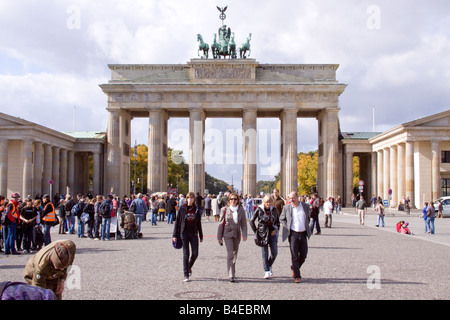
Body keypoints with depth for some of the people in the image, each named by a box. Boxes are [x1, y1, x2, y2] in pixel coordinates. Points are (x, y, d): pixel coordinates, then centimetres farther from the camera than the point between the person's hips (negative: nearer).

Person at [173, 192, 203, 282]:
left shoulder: (197, 209, 6)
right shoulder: (182, 208, -1)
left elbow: (199, 223, 11)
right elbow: (177, 221, 1)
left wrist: (201, 236, 12)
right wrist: (175, 235, -3)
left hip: (194, 234, 2)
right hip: (184, 233, -2)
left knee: (195, 253, -1)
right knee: (186, 254, -1)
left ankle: (189, 267, 29)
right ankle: (186, 275, 6)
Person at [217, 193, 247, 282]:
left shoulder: (241, 210, 3)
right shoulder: (225, 209, -3)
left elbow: (243, 223, 5)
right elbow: (221, 223, 1)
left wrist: (244, 235, -7)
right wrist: (219, 236, 0)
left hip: (237, 234, 3)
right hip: (227, 234, -3)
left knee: (235, 254, 15)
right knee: (230, 254, -12)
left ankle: (233, 272, 31)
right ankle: (231, 275, -13)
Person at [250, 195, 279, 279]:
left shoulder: (274, 210, 5)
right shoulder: (259, 210, -4)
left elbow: (278, 221, 15)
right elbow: (251, 221, 1)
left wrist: (276, 230, -1)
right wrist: (256, 231, -4)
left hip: (272, 233, 3)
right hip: (263, 234, -3)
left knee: (274, 253, 2)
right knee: (265, 254, -2)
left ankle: (269, 266, 28)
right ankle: (266, 271, 5)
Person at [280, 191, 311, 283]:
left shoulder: (305, 206, 3)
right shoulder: (286, 207, 0)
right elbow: (282, 219, 12)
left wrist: (306, 226, 11)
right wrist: (287, 227, -1)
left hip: (303, 234, 2)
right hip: (293, 234, -2)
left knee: (303, 255, 5)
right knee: (294, 255, -4)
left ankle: (294, 268, 31)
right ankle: (297, 276, 3)